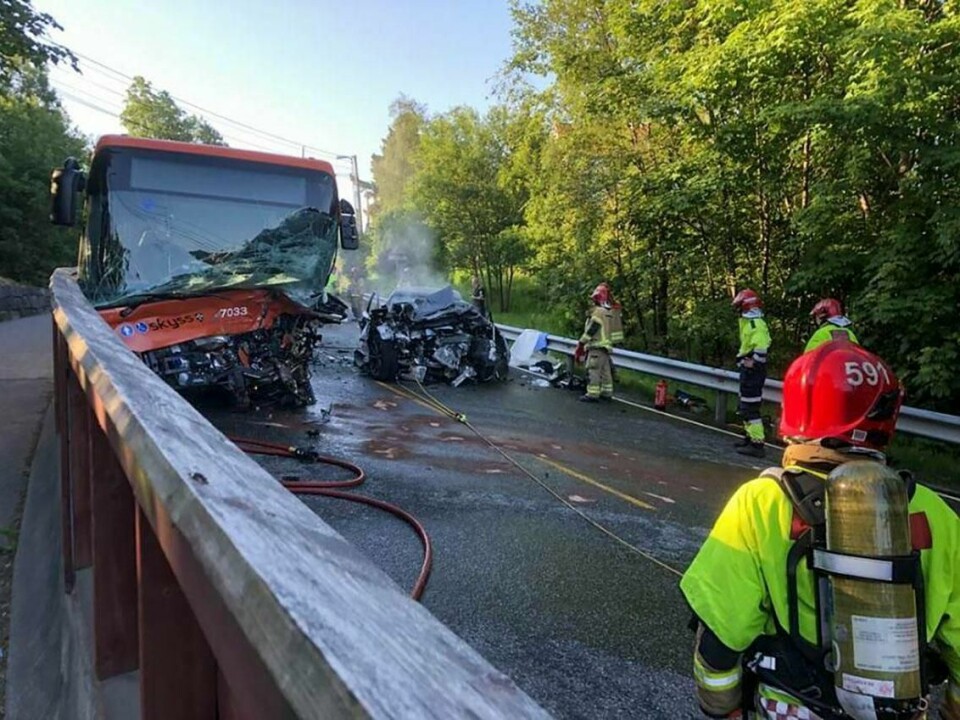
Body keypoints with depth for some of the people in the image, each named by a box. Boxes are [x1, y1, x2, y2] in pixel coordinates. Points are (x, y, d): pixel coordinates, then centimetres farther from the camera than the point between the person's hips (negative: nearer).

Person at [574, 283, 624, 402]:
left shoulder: (599, 312, -15)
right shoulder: (610, 312, 14)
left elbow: (590, 331, -18)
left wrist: (581, 344, -14)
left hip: (597, 346, -10)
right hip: (606, 345, 10)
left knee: (593, 370, -8)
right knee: (605, 370, 14)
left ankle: (592, 394, -9)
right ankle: (607, 393, 21)